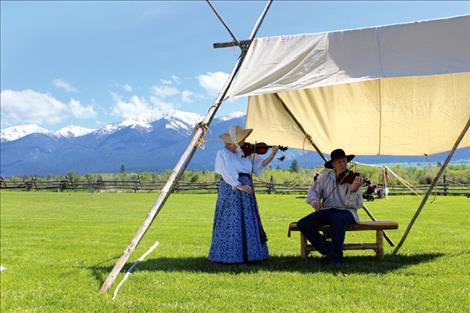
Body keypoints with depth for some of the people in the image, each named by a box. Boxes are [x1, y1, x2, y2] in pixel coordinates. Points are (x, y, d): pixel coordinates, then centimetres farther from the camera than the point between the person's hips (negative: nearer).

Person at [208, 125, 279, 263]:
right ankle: (227, 256, 2)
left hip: (246, 192, 6)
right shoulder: (222, 154, -5)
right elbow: (227, 174, -15)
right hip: (230, 193, -6)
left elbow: (260, 164, 11)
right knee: (230, 225, -5)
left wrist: (272, 155, -3)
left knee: (248, 223, 6)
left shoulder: (246, 153, 11)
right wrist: (240, 186, -26)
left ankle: (248, 253, 13)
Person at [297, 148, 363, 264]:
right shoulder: (325, 178, 8)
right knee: (303, 224, -18)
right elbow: (313, 192, 6)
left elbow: (357, 205, -11)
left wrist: (353, 191, -31)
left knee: (337, 219, -41)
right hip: (326, 210, 4)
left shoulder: (353, 179, -3)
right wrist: (315, 200, -17)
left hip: (345, 211, -4)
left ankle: (335, 256, -25)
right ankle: (328, 249, -6)